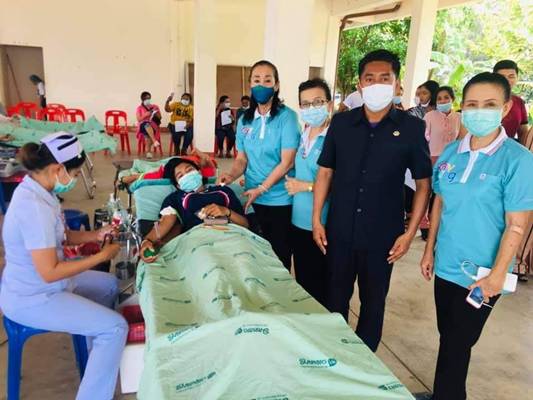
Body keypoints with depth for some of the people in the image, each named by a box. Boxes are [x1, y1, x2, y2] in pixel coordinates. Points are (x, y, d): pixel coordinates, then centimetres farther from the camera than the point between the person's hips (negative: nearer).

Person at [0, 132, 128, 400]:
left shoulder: (35, 189, -1)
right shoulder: (35, 207, -32)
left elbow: (57, 236, 12)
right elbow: (50, 272, -30)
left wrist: (95, 235, -1)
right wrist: (101, 256, -21)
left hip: (37, 284, 10)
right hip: (31, 299, -10)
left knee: (110, 284, 22)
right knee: (115, 328, -13)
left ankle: (99, 353, 37)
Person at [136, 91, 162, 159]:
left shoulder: (155, 107, 18)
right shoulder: (139, 108, 12)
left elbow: (160, 118, 17)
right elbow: (139, 119, 2)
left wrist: (156, 114, -4)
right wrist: (145, 115, -13)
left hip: (153, 125, 1)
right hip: (143, 125, -1)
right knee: (147, 124, -41)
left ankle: (148, 151, -29)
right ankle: (155, 141, -52)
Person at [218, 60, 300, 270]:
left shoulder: (287, 116, -10)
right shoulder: (244, 121, 6)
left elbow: (287, 162, -14)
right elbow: (242, 158, 11)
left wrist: (261, 189, -15)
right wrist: (231, 175, -10)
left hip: (280, 199, -4)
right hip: (254, 198, 5)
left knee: (280, 254, 6)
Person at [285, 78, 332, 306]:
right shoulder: (303, 136, 8)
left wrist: (306, 186, -17)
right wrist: (293, 183, 7)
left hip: (322, 225, -8)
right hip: (299, 221, 8)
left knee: (319, 286, 8)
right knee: (302, 281, 20)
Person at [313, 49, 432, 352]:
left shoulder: (412, 128, -6)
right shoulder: (341, 122, 0)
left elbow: (423, 183, -1)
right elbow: (325, 172, 6)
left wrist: (410, 233, -6)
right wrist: (317, 219, 2)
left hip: (383, 235, -2)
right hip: (340, 230, 2)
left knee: (373, 302, 15)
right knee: (335, 297, 16)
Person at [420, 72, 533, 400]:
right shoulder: (451, 153, 1)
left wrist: (496, 276, -16)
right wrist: (430, 251, 10)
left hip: (480, 274, -5)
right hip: (446, 265, 5)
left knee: (456, 346, 10)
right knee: (448, 338, 20)